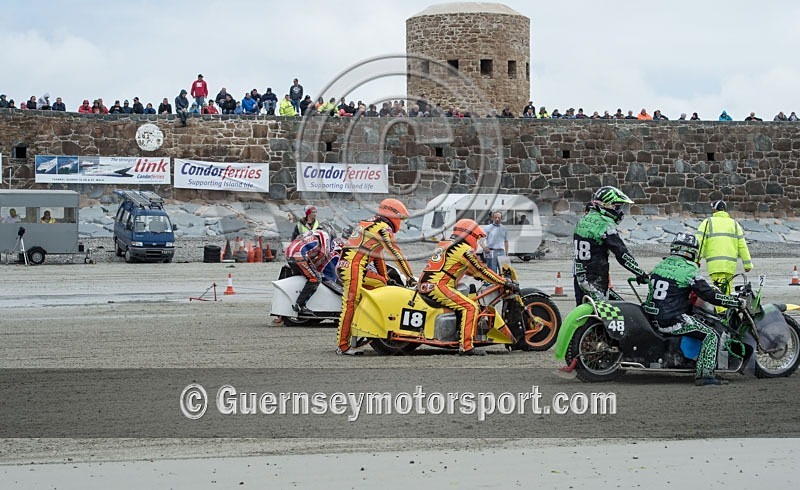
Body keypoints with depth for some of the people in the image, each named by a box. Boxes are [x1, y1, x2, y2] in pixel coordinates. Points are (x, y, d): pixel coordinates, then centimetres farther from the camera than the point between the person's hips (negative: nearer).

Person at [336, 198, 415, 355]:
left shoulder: (371, 224, 26)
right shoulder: (383, 228, -4)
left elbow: (377, 254, 31)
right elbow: (396, 254, -7)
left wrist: (386, 278, 33)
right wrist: (410, 277, -3)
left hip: (344, 265, 10)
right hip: (353, 266, -10)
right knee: (350, 304, -12)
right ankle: (343, 345, -15)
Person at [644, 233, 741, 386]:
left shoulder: (660, 265, 12)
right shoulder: (688, 271, -12)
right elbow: (710, 295, -14)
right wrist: (736, 301, -5)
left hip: (653, 317, 8)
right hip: (673, 321, -8)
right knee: (711, 335, -4)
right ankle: (704, 374, -16)